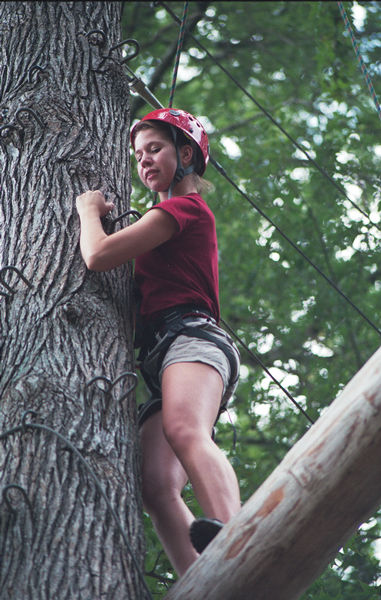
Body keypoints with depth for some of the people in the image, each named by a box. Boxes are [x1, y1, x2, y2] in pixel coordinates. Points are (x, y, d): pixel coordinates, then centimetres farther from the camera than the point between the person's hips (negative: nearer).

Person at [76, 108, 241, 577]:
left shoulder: (185, 206, 7)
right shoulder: (176, 222, 38)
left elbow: (98, 255, -4)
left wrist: (88, 208, 15)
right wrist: (104, 218, 36)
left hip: (191, 334, -9)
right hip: (158, 361, 9)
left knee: (184, 430, -40)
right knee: (157, 488, -16)